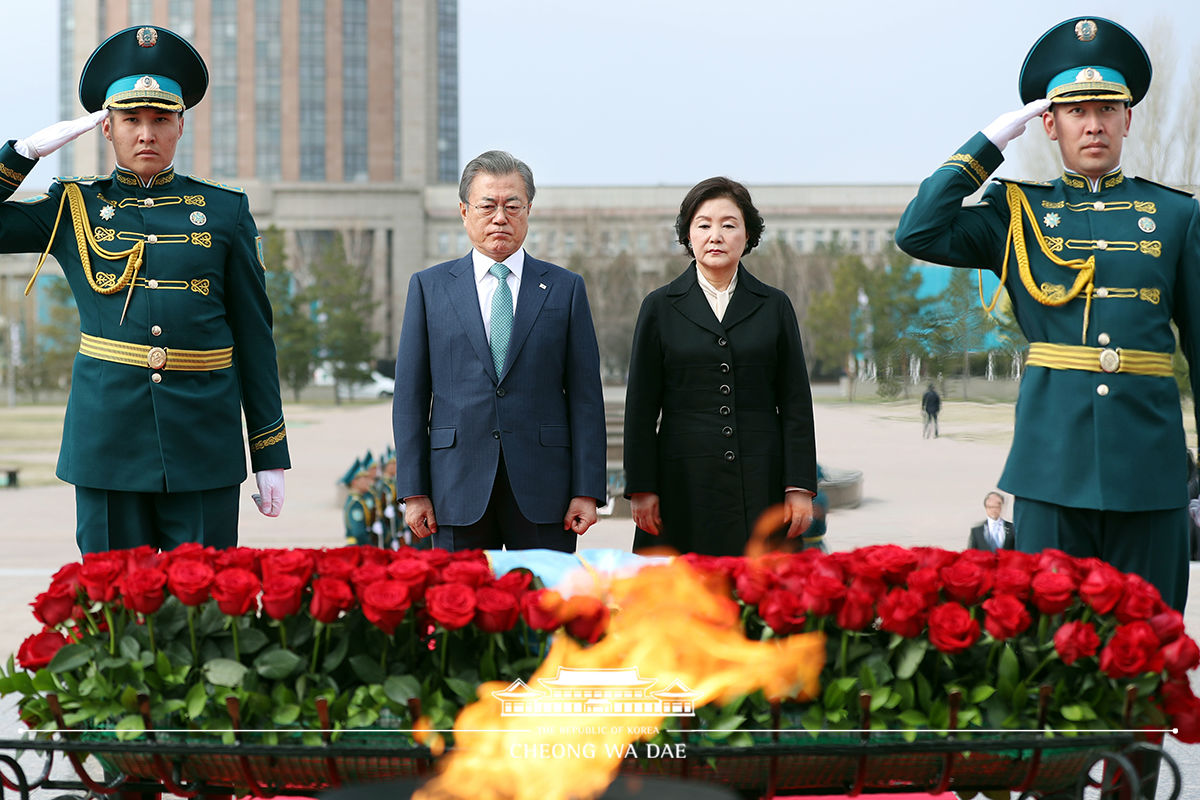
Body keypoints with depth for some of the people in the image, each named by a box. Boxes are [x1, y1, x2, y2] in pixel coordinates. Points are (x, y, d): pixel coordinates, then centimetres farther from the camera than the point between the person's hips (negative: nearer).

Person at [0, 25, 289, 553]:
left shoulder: (225, 212, 8)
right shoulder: (74, 210, 9)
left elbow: (254, 337, 8)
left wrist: (270, 458, 5)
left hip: (204, 449, 0)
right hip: (108, 444, 0)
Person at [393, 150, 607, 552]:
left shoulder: (565, 288, 8)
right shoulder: (429, 287, 9)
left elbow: (585, 395, 4)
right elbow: (410, 395, 6)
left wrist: (587, 490, -3)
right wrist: (414, 491, -1)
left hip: (542, 489, 0)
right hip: (459, 488, 0)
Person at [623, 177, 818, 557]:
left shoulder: (774, 307, 9)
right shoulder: (660, 307, 7)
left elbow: (796, 404, 7)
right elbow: (641, 407, 5)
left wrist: (800, 487, 0)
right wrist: (641, 487, -2)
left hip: (760, 483, 1)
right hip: (684, 488, -1)